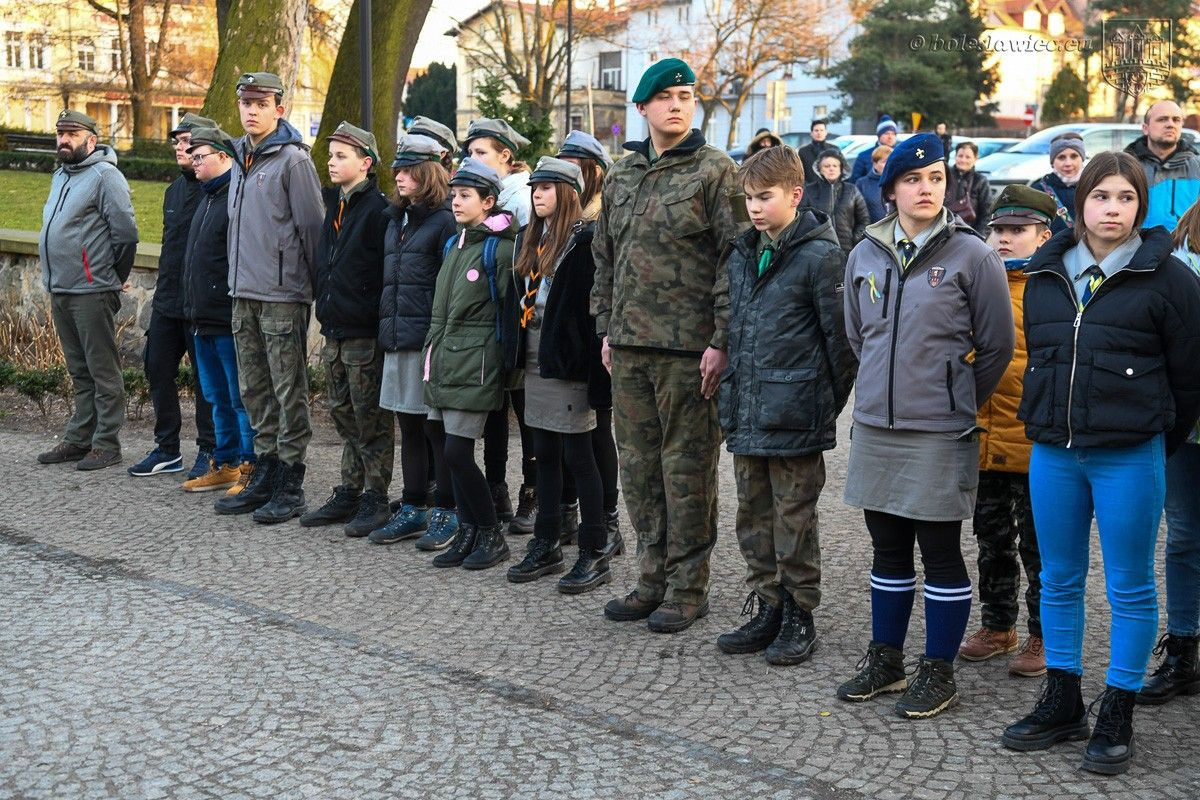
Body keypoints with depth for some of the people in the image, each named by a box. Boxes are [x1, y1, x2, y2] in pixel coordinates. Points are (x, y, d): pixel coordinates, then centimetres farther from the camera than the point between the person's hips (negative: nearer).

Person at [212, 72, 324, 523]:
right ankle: (264, 475, 23)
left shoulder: (292, 159, -9)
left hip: (283, 295, -8)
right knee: (254, 391, 13)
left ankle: (291, 488, 3)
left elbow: (311, 227, -10)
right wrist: (239, 277, 19)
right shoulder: (240, 160, 15)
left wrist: (311, 285, -9)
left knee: (289, 392, -2)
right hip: (244, 294, 8)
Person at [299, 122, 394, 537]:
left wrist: (380, 321, -15)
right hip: (334, 331, 8)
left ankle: (375, 499, 7)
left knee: (370, 420, -1)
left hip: (364, 334, -8)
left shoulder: (378, 209, -12)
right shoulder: (333, 205, 13)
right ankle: (349, 494, 23)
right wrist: (325, 308, 18)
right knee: (344, 415, 14)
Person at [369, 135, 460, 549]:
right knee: (408, 426, 12)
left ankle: (446, 511, 7)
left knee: (436, 427, -2)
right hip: (398, 339, 8)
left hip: (430, 339, -8)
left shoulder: (444, 221, -8)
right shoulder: (396, 219, 17)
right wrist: (387, 327, 17)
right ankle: (412, 509, 19)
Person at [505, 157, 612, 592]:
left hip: (567, 361, -8)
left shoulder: (585, 240, -11)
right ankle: (547, 546, 22)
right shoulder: (531, 240, 14)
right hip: (535, 361, 8)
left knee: (578, 455, -3)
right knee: (545, 454, 13)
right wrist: (515, 352, 13)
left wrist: (592, 361, -19)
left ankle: (594, 553, 5)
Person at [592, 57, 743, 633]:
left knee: (687, 468, 0)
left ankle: (688, 587, 11)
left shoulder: (714, 171, -5)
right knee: (638, 466, 11)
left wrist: (721, 341, -15)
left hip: (688, 348, -6)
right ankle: (653, 579, 23)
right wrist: (606, 329, 15)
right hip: (630, 348, 7)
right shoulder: (621, 176, 14)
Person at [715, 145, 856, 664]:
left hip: (793, 416, -7)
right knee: (754, 516, 14)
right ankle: (766, 608, 26)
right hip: (746, 415, 7)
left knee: (794, 519, 3)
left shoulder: (819, 256, -10)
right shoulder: (741, 254, 12)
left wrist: (828, 405, -7)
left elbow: (839, 337, -9)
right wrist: (731, 395, 16)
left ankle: (799, 615, 15)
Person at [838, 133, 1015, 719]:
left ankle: (938, 672, 15)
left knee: (940, 552, 3)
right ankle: (885, 659, 27)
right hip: (875, 428, 5)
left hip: (940, 434, -4)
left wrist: (955, 403, 6)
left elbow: (997, 346, -2)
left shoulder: (971, 256, -7)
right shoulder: (865, 256, 5)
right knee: (888, 550, 14)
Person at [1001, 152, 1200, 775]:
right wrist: (1048, 423, 14)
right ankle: (1062, 704, 27)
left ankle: (1117, 717, 16)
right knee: (1059, 581, 13)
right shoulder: (1046, 273, 7)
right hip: (1052, 452, 5)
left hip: (1128, 459, -5)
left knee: (1129, 588, 5)